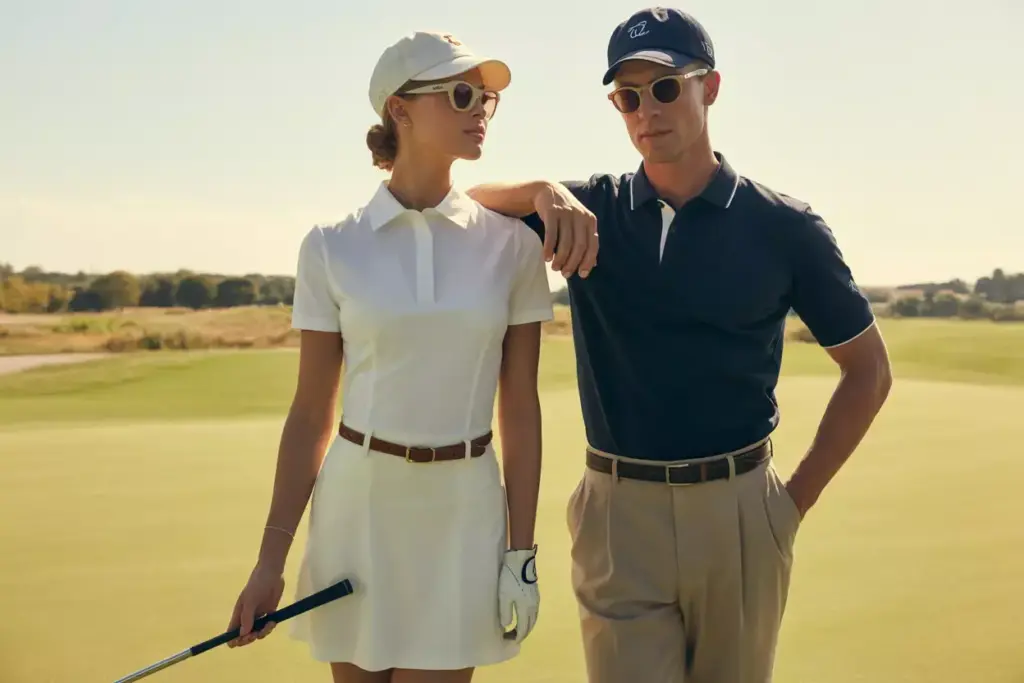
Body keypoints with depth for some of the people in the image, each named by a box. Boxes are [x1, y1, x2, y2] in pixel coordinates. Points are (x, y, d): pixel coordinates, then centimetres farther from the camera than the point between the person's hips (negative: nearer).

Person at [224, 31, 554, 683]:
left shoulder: (511, 244, -2)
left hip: (463, 508, 0)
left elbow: (520, 410, 0)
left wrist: (521, 552, -1)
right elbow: (312, 414, 1)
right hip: (356, 505, 1)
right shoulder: (332, 248, -3)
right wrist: (271, 561, 0)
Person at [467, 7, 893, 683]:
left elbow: (869, 369, 5)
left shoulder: (785, 226, -2)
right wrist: (544, 191, -22)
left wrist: (797, 500, 2)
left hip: (738, 515, 0)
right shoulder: (589, 214, 3)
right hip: (618, 512, 0)